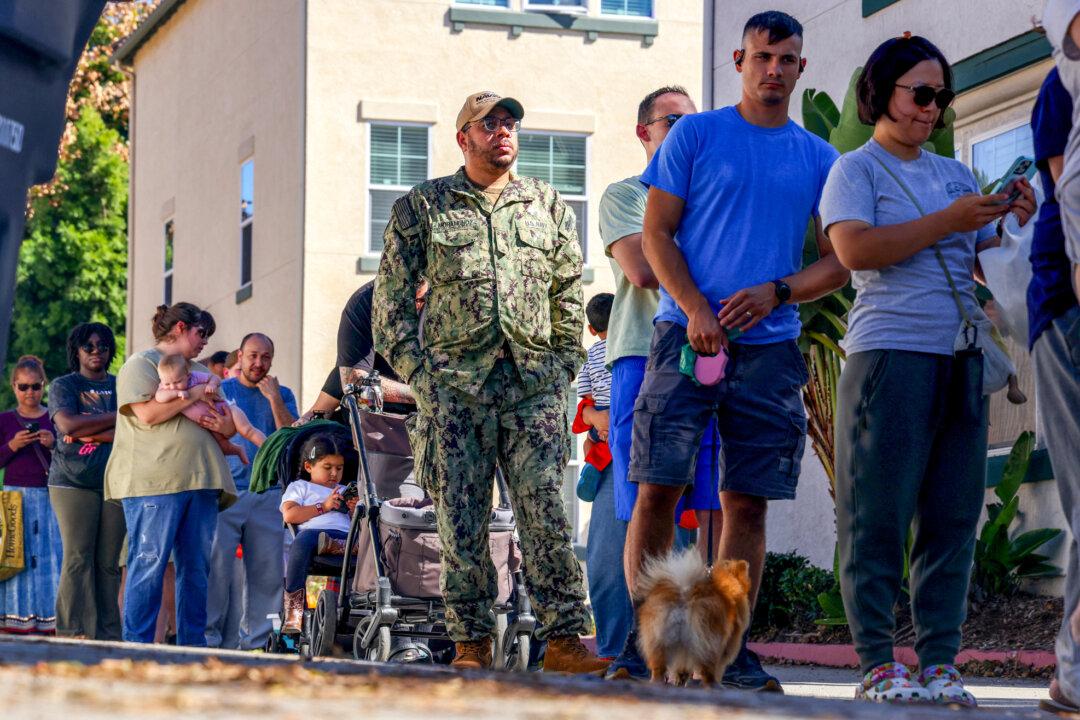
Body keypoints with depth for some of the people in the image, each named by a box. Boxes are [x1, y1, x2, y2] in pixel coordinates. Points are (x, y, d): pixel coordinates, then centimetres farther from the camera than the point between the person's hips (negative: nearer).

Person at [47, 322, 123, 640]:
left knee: (109, 562, 0)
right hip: (73, 481, -2)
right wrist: (117, 417, -7)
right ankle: (73, 633, -7)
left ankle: (108, 635, 2)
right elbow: (68, 425, -11)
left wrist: (91, 435, -11)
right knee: (78, 557, -8)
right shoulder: (63, 386, 8)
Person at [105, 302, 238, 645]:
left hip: (200, 481, 7)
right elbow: (147, 414, -14)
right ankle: (136, 645, -7)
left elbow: (229, 426, 21)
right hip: (154, 482, -7)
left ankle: (193, 645, 7)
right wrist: (193, 396, -6)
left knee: (197, 566, 4)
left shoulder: (199, 371, 25)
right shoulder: (141, 364, 3)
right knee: (150, 563, -9)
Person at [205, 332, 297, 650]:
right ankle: (208, 638, -4)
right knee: (216, 565, -9)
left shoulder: (283, 395, 15)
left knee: (267, 570, 1)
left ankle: (257, 641, 8)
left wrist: (274, 399, -6)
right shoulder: (221, 390, 10)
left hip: (268, 495, 2)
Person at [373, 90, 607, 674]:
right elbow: (391, 302, 8)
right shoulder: (421, 207, 9)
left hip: (534, 384, 1)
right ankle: (471, 643, 6)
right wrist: (419, 372, -2)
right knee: (461, 519, -2)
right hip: (454, 384, -1)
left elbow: (570, 293, 18)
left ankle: (564, 639, -5)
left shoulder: (548, 205, 16)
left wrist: (564, 367, 8)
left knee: (546, 512, -7)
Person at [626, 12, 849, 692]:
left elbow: (839, 261, 10)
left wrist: (774, 293, -8)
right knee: (657, 490, -7)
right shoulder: (696, 135, 6)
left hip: (770, 347, 2)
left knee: (748, 502, 2)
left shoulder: (820, 158, 13)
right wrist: (695, 309, -12)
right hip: (687, 334, -2)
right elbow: (656, 234, 2)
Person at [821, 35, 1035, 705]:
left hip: (961, 360, 6)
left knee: (953, 517, 2)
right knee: (879, 516, -6)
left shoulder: (956, 175, 23)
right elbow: (855, 249, -11)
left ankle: (939, 663, 4)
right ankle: (877, 664, -4)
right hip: (890, 354, -6)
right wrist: (948, 222, -12)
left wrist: (1015, 223, 1)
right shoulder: (856, 170, 5)